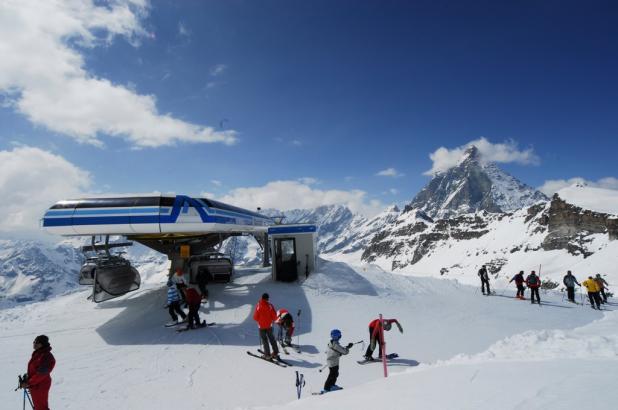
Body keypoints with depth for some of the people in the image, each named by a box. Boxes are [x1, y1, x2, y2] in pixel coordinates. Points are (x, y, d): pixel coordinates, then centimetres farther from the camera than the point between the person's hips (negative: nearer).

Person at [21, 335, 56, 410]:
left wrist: (28, 383, -20)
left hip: (40, 386, -10)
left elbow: (41, 374, -25)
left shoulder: (46, 357, -25)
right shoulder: (37, 353, 6)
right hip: (34, 385, 10)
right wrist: (27, 380, 10)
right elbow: (32, 370, 17)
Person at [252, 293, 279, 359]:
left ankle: (267, 354, 9)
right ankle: (275, 353, 15)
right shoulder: (270, 305, -11)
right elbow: (274, 316, -10)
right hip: (269, 325, 1)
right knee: (272, 339, 14)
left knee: (264, 340, 9)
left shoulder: (258, 305, -11)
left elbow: (255, 317, -8)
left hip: (261, 326, -1)